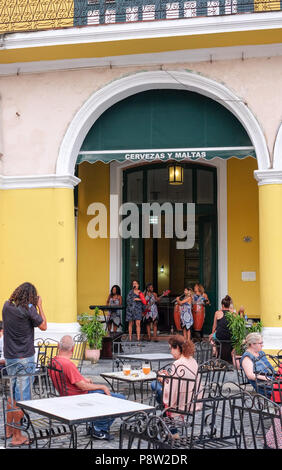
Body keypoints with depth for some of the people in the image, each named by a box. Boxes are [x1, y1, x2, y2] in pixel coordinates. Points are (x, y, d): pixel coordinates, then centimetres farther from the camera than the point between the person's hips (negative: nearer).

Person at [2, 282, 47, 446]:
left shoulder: (7, 306, 3)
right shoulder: (28, 309, -16)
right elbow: (43, 326, -6)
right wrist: (40, 306, 0)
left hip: (9, 357, 7)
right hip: (24, 358, -7)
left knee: (12, 394, 21)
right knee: (21, 397, -2)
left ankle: (9, 429, 30)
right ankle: (17, 436, 2)